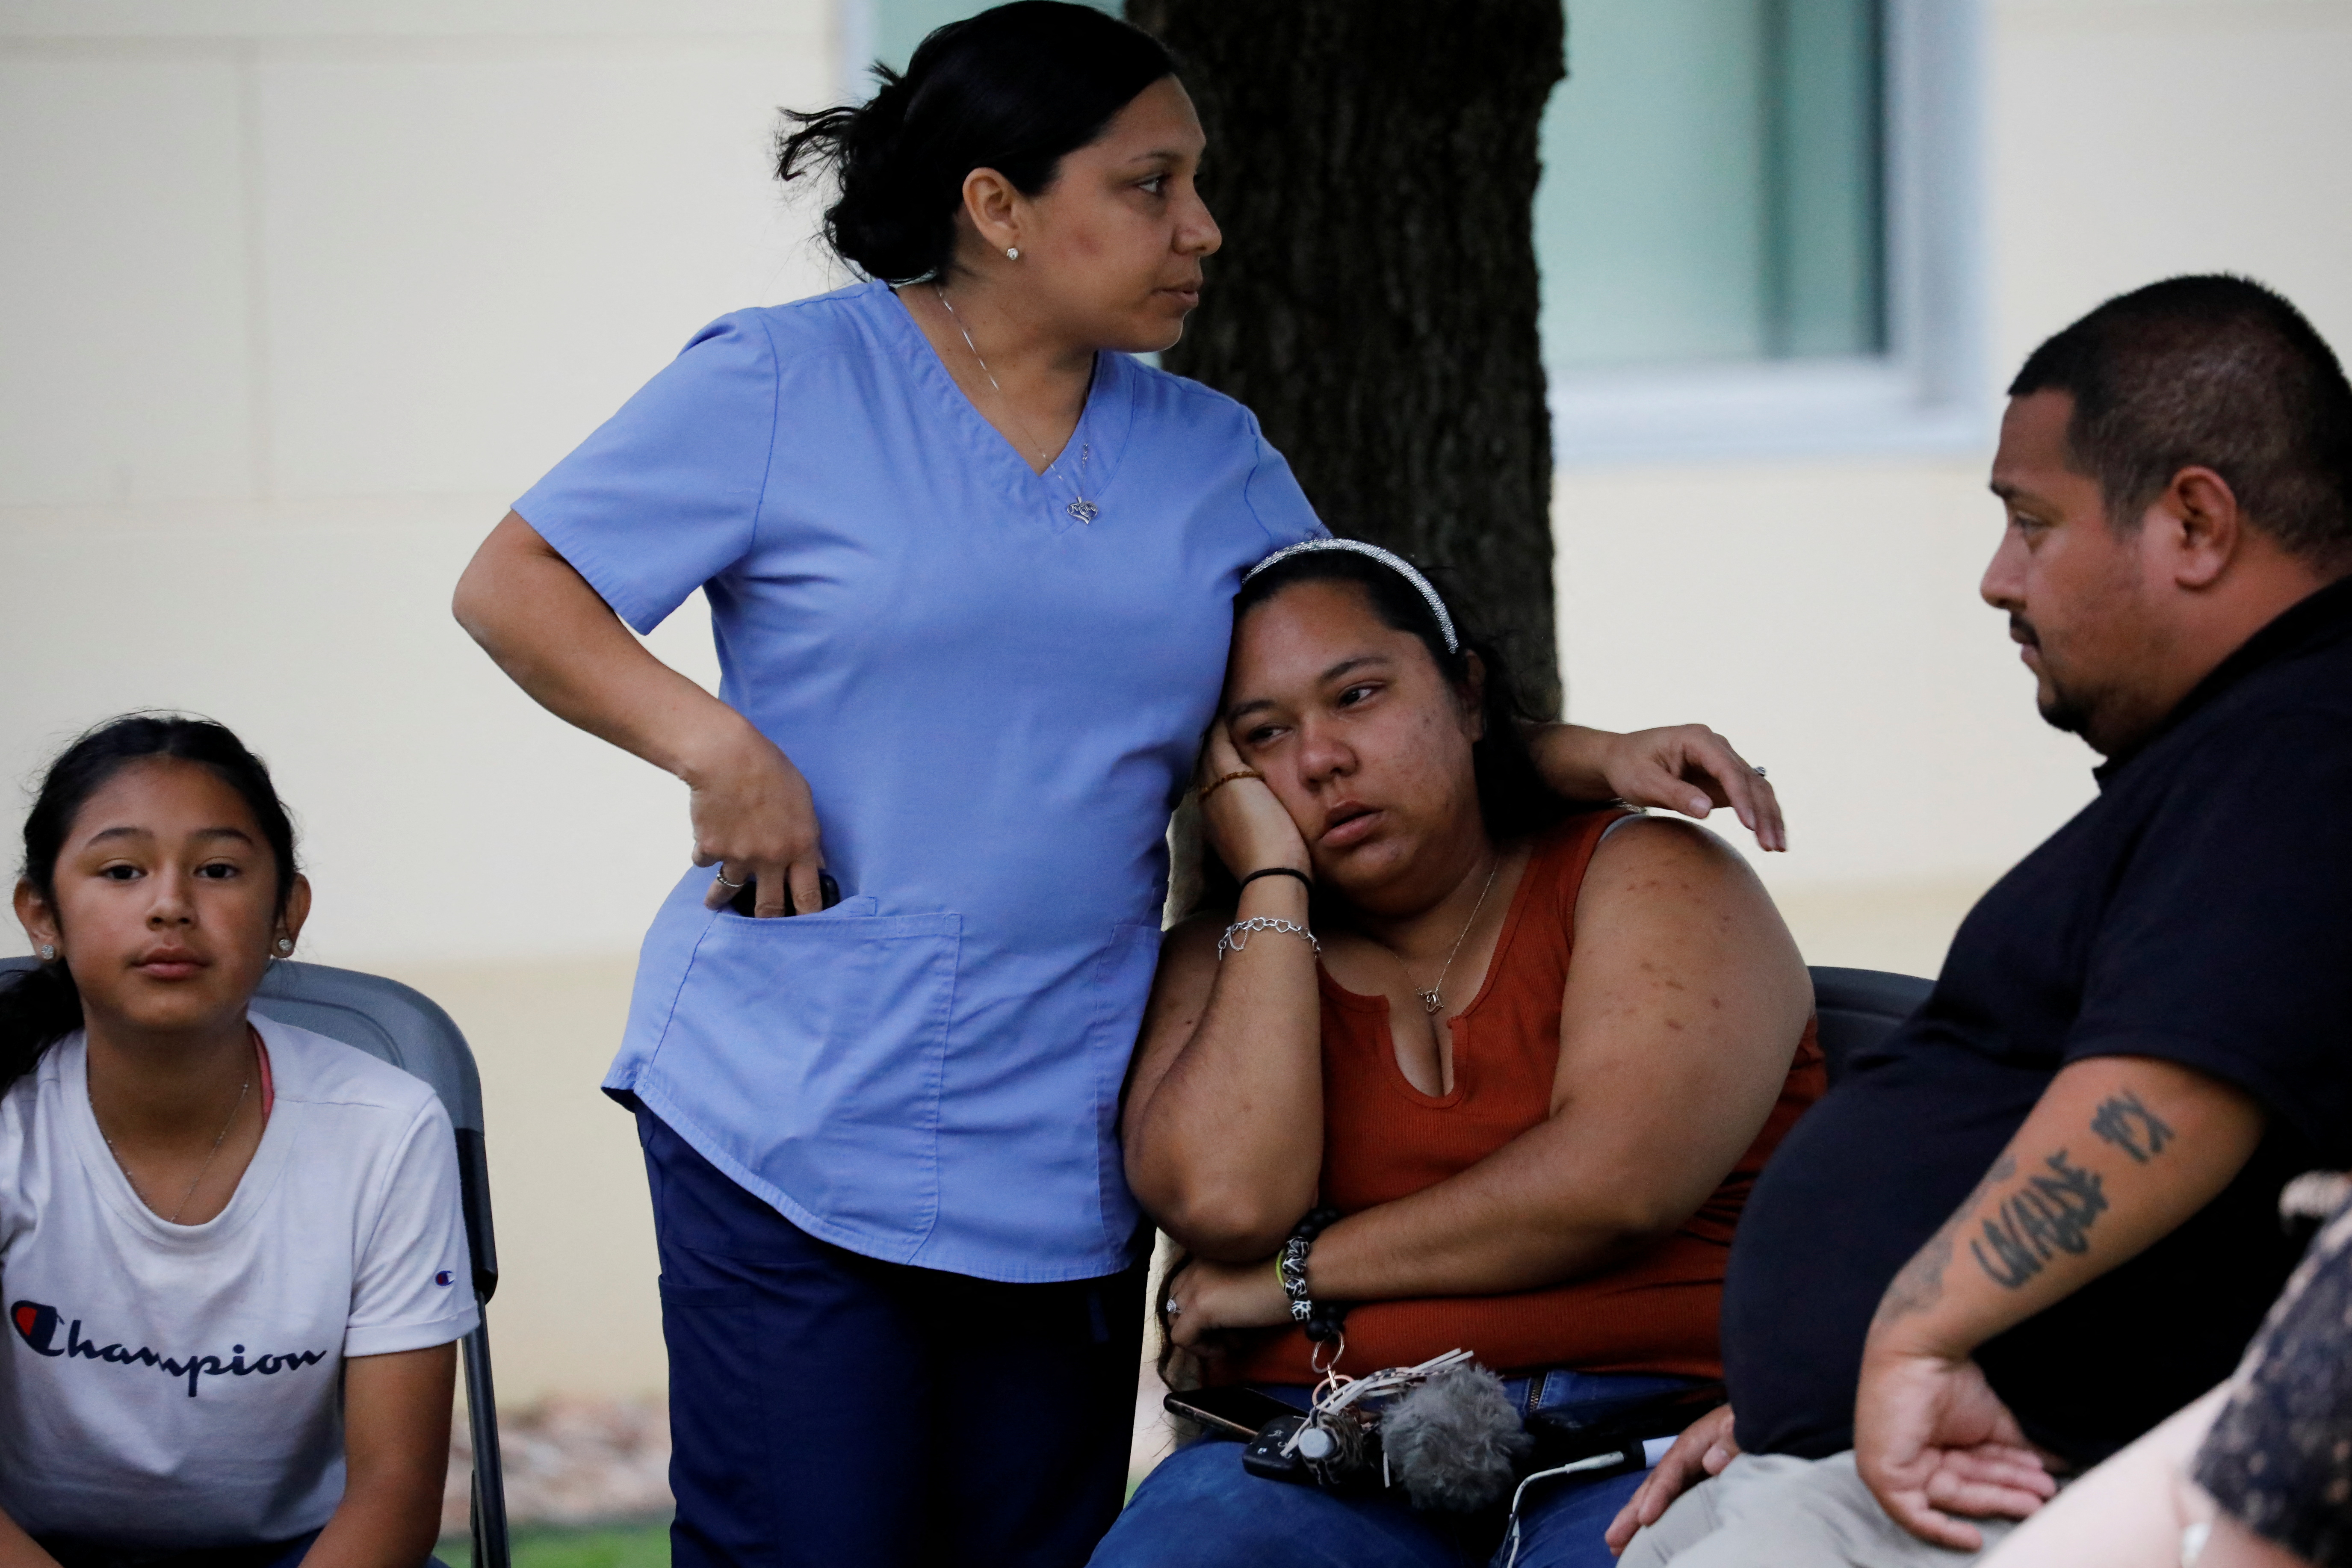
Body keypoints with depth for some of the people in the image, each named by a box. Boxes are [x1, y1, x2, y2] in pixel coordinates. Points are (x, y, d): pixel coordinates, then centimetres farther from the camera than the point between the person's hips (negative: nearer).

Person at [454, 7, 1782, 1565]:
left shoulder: (1214, 460, 14)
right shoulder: (786, 383, -1)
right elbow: (513, 586, -1)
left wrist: (1591, 758, 1)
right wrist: (713, 746, -14)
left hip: (1064, 1144, 5)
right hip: (788, 1121, -5)